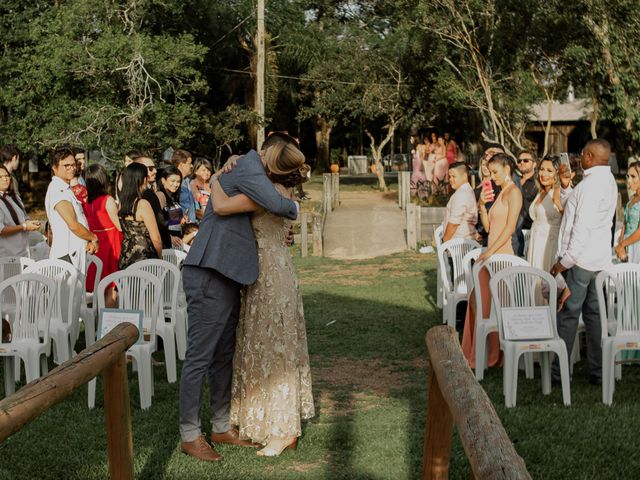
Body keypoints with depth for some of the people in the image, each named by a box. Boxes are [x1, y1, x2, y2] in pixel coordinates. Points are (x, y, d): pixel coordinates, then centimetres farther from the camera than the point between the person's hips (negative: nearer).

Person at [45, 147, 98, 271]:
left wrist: (90, 241, 1)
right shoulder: (58, 190, -13)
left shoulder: (66, 189, 18)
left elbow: (80, 221, 17)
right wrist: (94, 238, -4)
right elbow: (73, 225, -19)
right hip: (67, 256, -9)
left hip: (76, 252, 9)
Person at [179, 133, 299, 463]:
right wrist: (294, 207, -2)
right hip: (209, 276, -11)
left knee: (223, 355, 15)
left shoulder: (249, 170, 21)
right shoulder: (248, 166, -10)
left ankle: (222, 427, 24)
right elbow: (275, 203, -24)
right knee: (199, 357, -4)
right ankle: (190, 434, 3)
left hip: (226, 277, 11)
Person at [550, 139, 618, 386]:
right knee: (593, 313, 12)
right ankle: (598, 371, 14)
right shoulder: (608, 181, 13)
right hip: (599, 258, 9)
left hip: (580, 259, -9)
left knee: (568, 314, -2)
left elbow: (583, 226, -21)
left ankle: (557, 371, 4)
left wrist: (566, 261, -18)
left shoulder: (591, 184, -18)